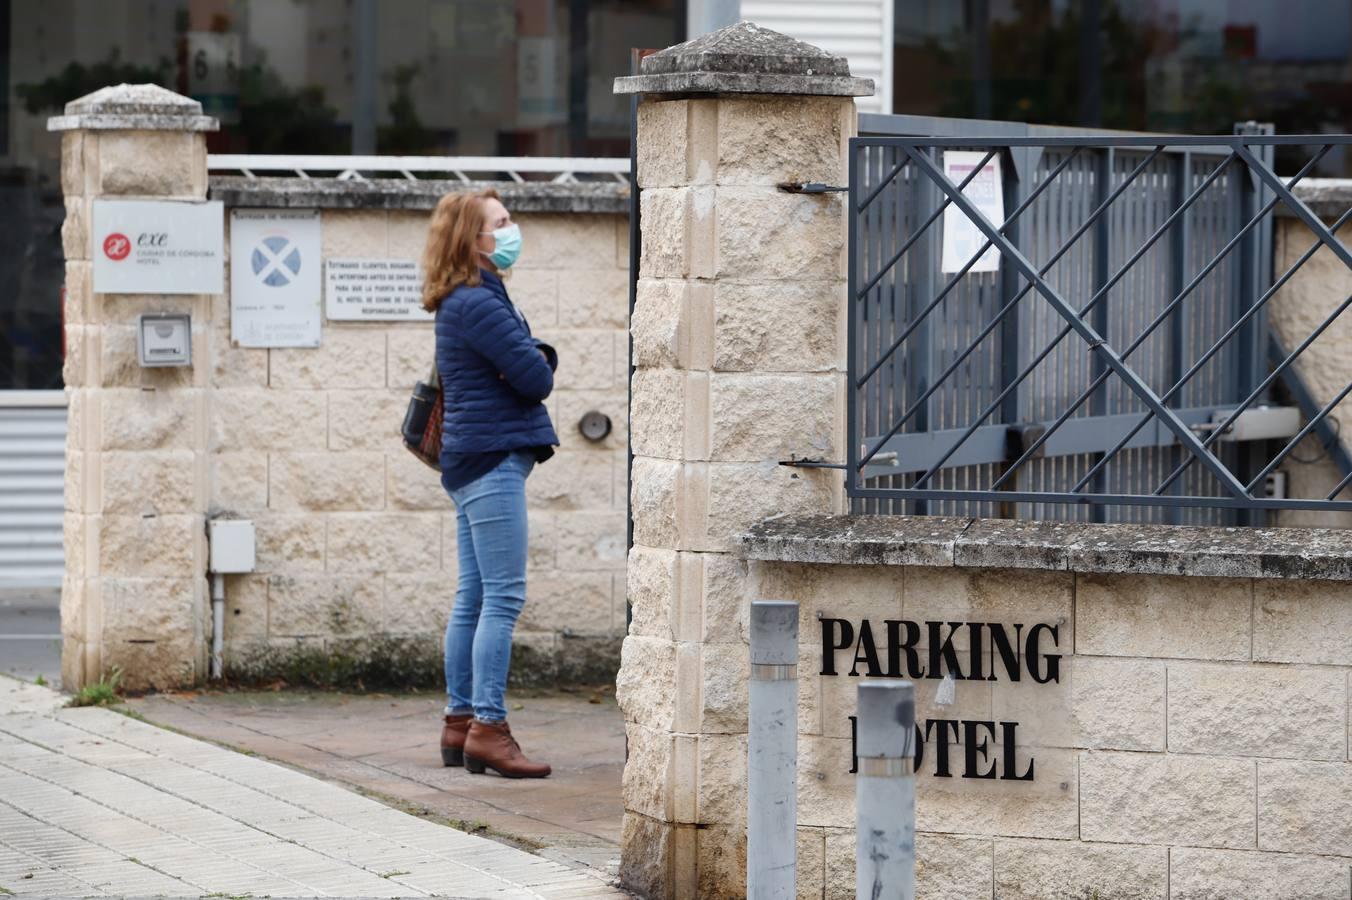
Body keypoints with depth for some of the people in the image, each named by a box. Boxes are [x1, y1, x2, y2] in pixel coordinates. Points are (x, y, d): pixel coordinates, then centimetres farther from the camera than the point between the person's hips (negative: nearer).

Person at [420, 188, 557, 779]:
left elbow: (536, 361, 18)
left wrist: (538, 359, -4)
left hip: (473, 460, 11)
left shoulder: (465, 302, 18)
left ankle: (459, 722, 16)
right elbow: (536, 378, -18)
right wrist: (539, 366, 4)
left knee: (474, 598, 12)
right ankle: (487, 728, -11)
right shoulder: (478, 303, -15)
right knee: (503, 598, -10)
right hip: (493, 457, -11)